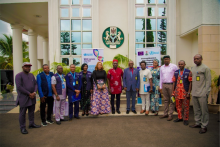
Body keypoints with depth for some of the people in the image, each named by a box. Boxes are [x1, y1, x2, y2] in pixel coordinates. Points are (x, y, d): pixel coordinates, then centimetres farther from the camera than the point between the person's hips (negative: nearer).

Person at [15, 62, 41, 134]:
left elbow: (35, 84, 9)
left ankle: (31, 124, 30)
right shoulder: (19, 76, -10)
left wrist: (34, 92, -9)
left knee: (31, 111, 15)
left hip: (32, 97, 6)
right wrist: (29, 94, -17)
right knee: (22, 113, 3)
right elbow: (19, 87, -18)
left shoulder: (31, 75, 11)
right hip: (23, 98, -6)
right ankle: (22, 128, 15)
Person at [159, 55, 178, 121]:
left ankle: (170, 115, 8)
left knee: (172, 100, 1)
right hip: (164, 85, 5)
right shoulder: (162, 67, 11)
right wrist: (160, 87, 12)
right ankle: (165, 114, 19)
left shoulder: (174, 66, -3)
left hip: (171, 85, -5)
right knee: (166, 100, 12)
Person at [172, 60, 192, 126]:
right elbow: (174, 82, 10)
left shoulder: (188, 72, -3)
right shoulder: (176, 72, 9)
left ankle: (186, 119, 18)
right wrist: (173, 92, 7)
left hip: (185, 92, -4)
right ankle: (179, 117, 28)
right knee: (178, 106, 12)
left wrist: (189, 92, -11)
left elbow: (190, 83, -5)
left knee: (186, 106, 5)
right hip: (177, 92, 4)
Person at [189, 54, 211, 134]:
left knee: (204, 110, 0)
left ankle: (204, 126, 9)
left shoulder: (205, 68, -4)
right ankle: (197, 123, 25)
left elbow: (208, 81, -8)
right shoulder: (193, 68, 16)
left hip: (202, 94, -6)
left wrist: (206, 92, -13)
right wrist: (191, 91, 14)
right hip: (194, 93, 6)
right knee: (196, 110, 13)